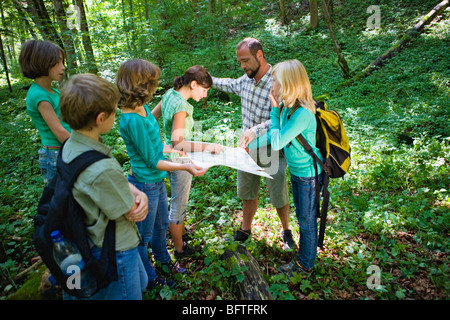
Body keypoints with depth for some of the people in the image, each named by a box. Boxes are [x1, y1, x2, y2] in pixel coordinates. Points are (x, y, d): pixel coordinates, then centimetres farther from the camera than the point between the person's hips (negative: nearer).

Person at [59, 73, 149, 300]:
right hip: (115, 253, -9)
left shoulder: (71, 146, -8)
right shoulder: (102, 170, -37)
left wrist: (139, 194, -17)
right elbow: (133, 213, -23)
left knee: (140, 283, 31)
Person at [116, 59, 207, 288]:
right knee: (144, 235, 15)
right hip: (145, 185, -9)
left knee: (161, 224, 28)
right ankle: (149, 279, 38)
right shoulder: (132, 120, -29)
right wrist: (185, 167, -24)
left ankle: (163, 259, 53)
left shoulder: (143, 108, -1)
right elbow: (151, 161, -23)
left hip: (157, 180, 9)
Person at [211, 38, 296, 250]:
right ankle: (245, 230, 41)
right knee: (247, 193, 20)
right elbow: (232, 85, 23)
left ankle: (286, 231, 38)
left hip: (272, 151, -6)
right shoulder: (246, 79, -1)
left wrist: (256, 130, -45)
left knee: (279, 197, 11)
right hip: (247, 147, 6)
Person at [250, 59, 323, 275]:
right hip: (297, 170, 8)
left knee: (307, 220, 10)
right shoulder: (287, 107, -4)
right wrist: (251, 145, 1)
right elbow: (275, 135, 7)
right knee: (302, 216, 23)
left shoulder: (303, 114, -31)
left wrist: (274, 111, -20)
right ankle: (304, 254, 45)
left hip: (309, 174, -8)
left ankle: (305, 265, 32)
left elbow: (277, 142, -28)